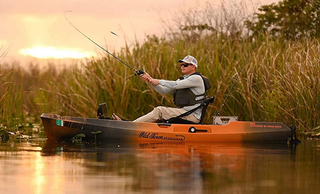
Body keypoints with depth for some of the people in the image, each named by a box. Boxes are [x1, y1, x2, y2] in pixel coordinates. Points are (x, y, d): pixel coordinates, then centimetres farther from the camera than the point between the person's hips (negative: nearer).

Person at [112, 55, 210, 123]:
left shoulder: (197, 78, -8)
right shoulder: (181, 79, 21)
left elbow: (175, 85, -18)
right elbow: (164, 91, 12)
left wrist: (159, 81, -8)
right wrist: (150, 80, 0)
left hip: (193, 116, -9)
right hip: (184, 113, 9)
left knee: (159, 111, -20)